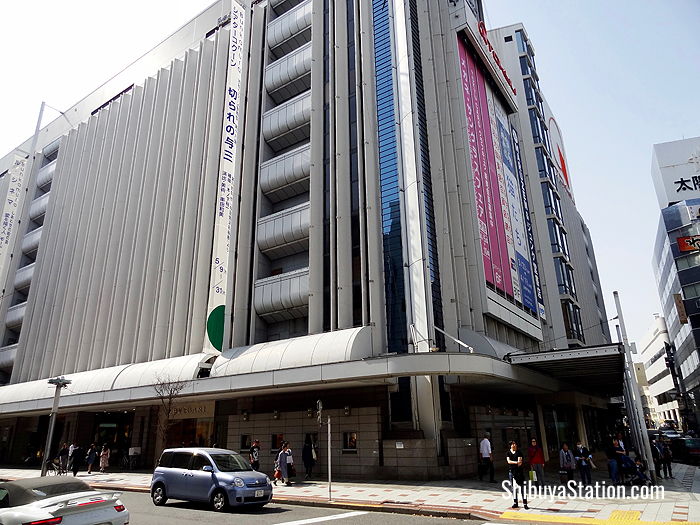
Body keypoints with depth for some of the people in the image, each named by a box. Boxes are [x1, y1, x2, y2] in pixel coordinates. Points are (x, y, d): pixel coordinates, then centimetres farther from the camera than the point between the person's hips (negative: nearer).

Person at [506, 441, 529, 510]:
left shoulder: (519, 452, 3)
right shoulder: (508, 453, 8)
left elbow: (520, 461, -6)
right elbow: (508, 461, -7)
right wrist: (516, 462, -19)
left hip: (519, 471, -3)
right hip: (511, 471, 3)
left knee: (522, 487, -6)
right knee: (513, 487, 8)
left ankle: (525, 503, -3)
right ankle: (515, 503, 18)